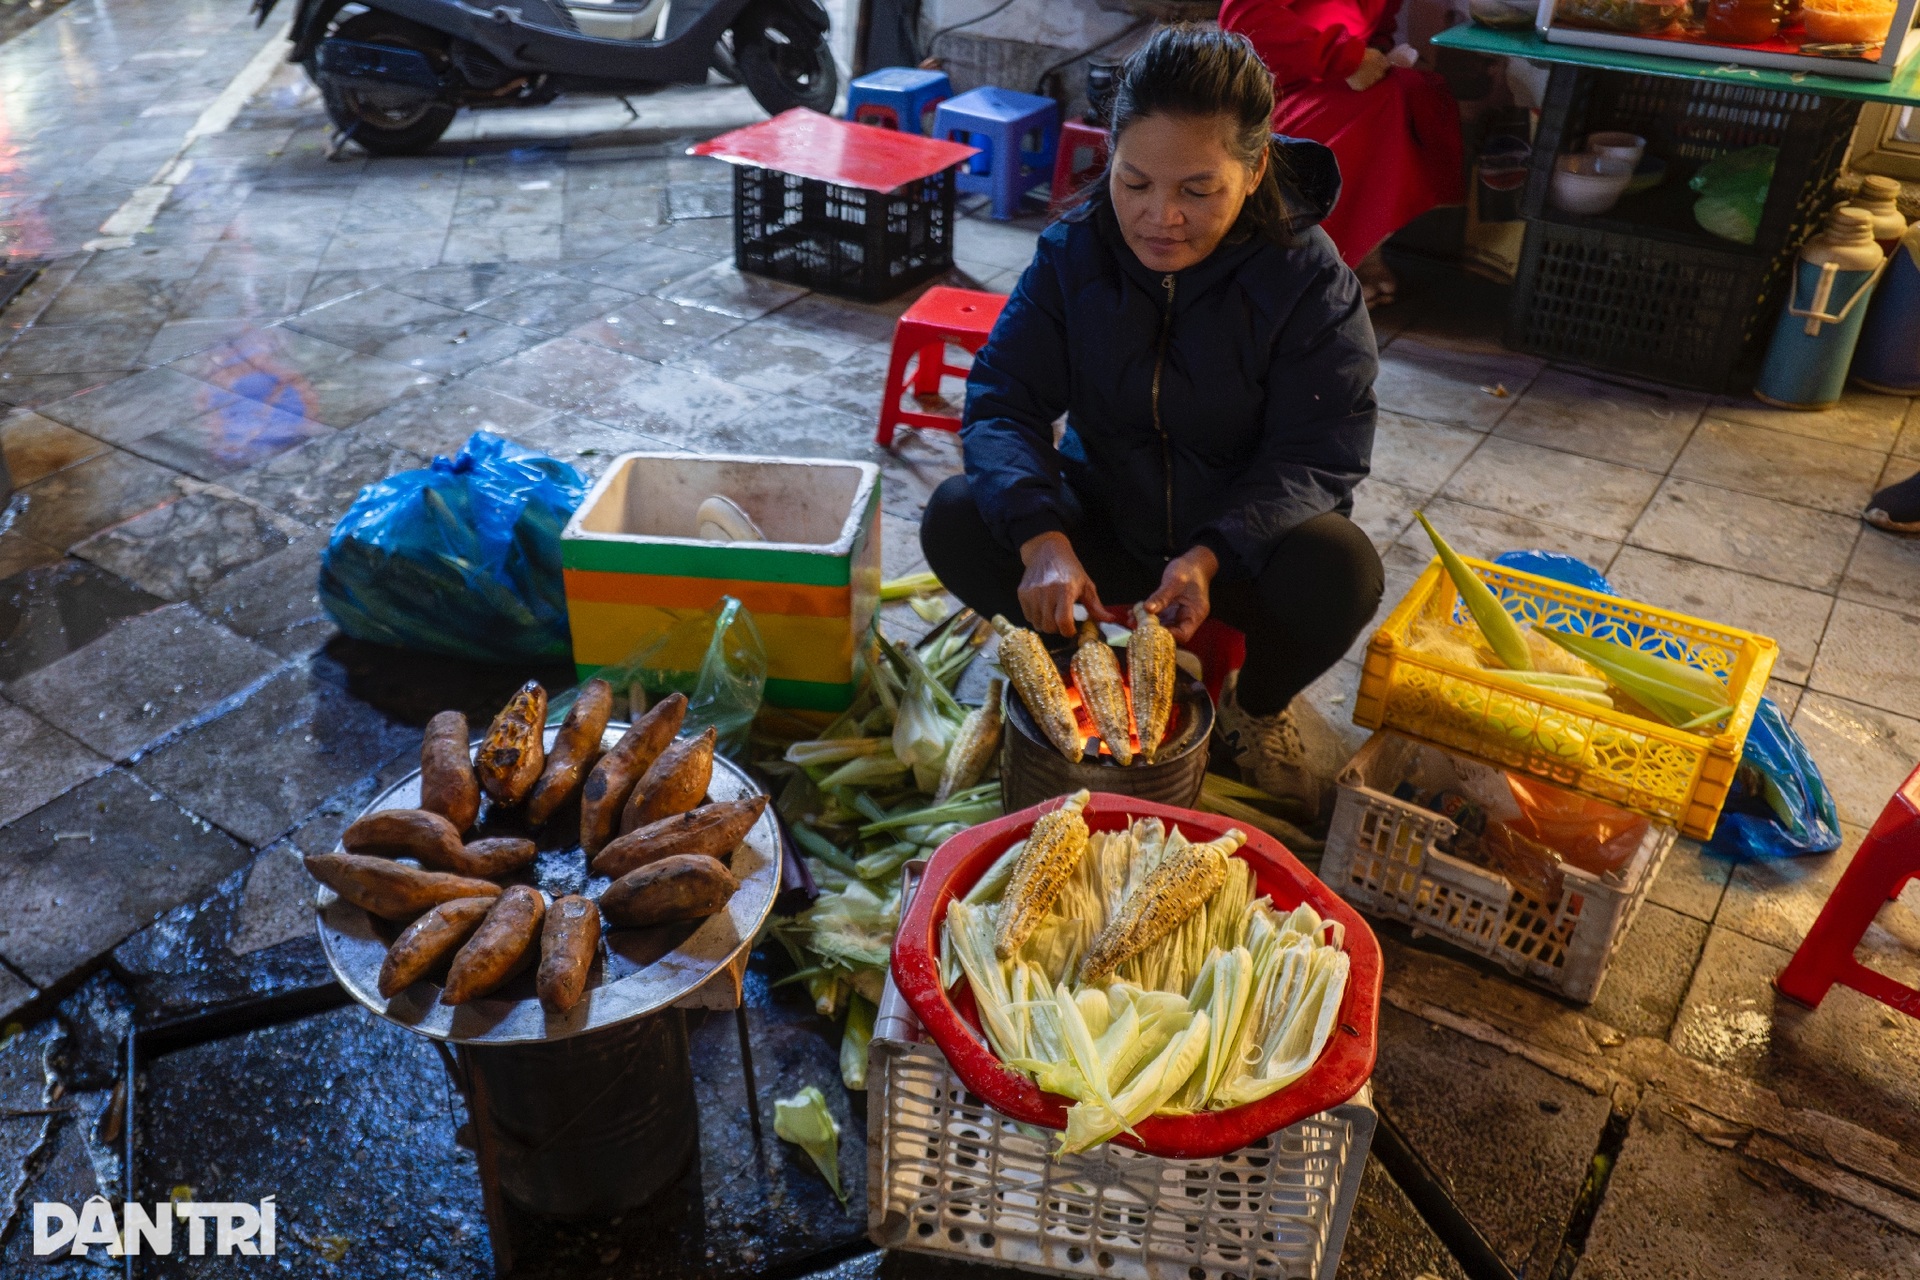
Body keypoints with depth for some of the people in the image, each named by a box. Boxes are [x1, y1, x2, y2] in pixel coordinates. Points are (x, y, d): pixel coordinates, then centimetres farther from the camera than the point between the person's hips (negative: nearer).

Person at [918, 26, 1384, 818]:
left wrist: (1210, 556, -38)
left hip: (1238, 544, -1)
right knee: (955, 522, -23)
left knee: (1338, 567, -34)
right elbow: (1002, 403, -16)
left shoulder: (1309, 279, -17)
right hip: (1103, 523, 2)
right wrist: (1042, 539, -35)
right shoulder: (1072, 253, -10)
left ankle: (1259, 707, 1)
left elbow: (1317, 456, -19)